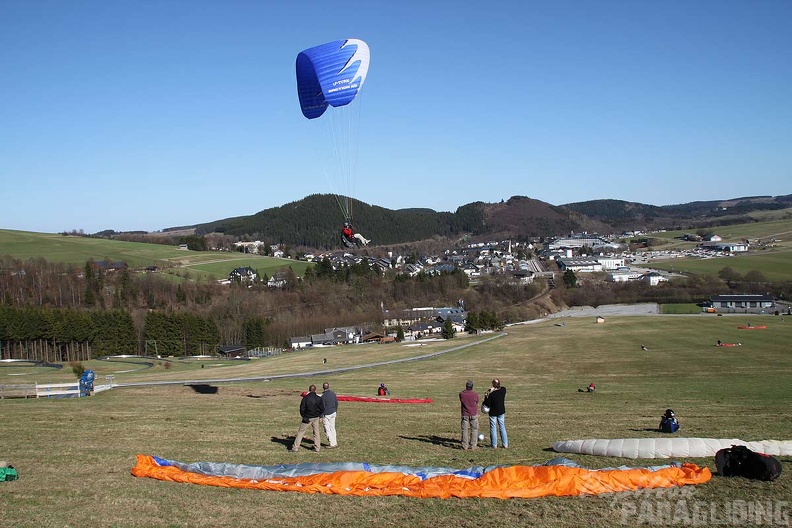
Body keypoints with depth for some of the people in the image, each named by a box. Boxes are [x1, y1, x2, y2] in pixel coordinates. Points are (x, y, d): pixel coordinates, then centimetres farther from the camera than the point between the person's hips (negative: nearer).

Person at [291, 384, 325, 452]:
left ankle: (295, 447, 4)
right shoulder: (319, 399, -4)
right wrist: (320, 416, 14)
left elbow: (302, 408, -9)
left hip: (307, 418, -2)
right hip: (316, 418, 2)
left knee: (300, 432, 5)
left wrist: (303, 416, 7)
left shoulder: (305, 398, -11)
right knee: (316, 432, 15)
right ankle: (317, 447, 15)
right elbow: (322, 409, -1)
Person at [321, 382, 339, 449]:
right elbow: (336, 403, 12)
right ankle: (334, 443, 20)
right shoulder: (333, 394, 1)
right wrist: (335, 411, 26)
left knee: (327, 429, 2)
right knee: (332, 428, 16)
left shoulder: (323, 396, -19)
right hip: (333, 413, 7)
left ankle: (333, 444, 3)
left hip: (327, 414, -7)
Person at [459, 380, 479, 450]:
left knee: (464, 430, 9)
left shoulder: (461, 394, -10)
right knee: (474, 430, 9)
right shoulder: (475, 394, -13)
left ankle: (465, 445, 10)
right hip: (474, 414, -1)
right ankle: (473, 445, 9)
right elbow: (477, 403, 2)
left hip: (465, 415, 1)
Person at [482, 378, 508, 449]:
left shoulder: (491, 394, -23)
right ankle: (505, 444, 18)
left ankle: (494, 445, 13)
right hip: (501, 412, 4)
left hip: (493, 413, -4)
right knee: (502, 427, 15)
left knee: (493, 428, 8)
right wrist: (494, 389, 2)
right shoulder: (503, 390, -10)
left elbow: (487, 404, -17)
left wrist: (487, 395, -12)